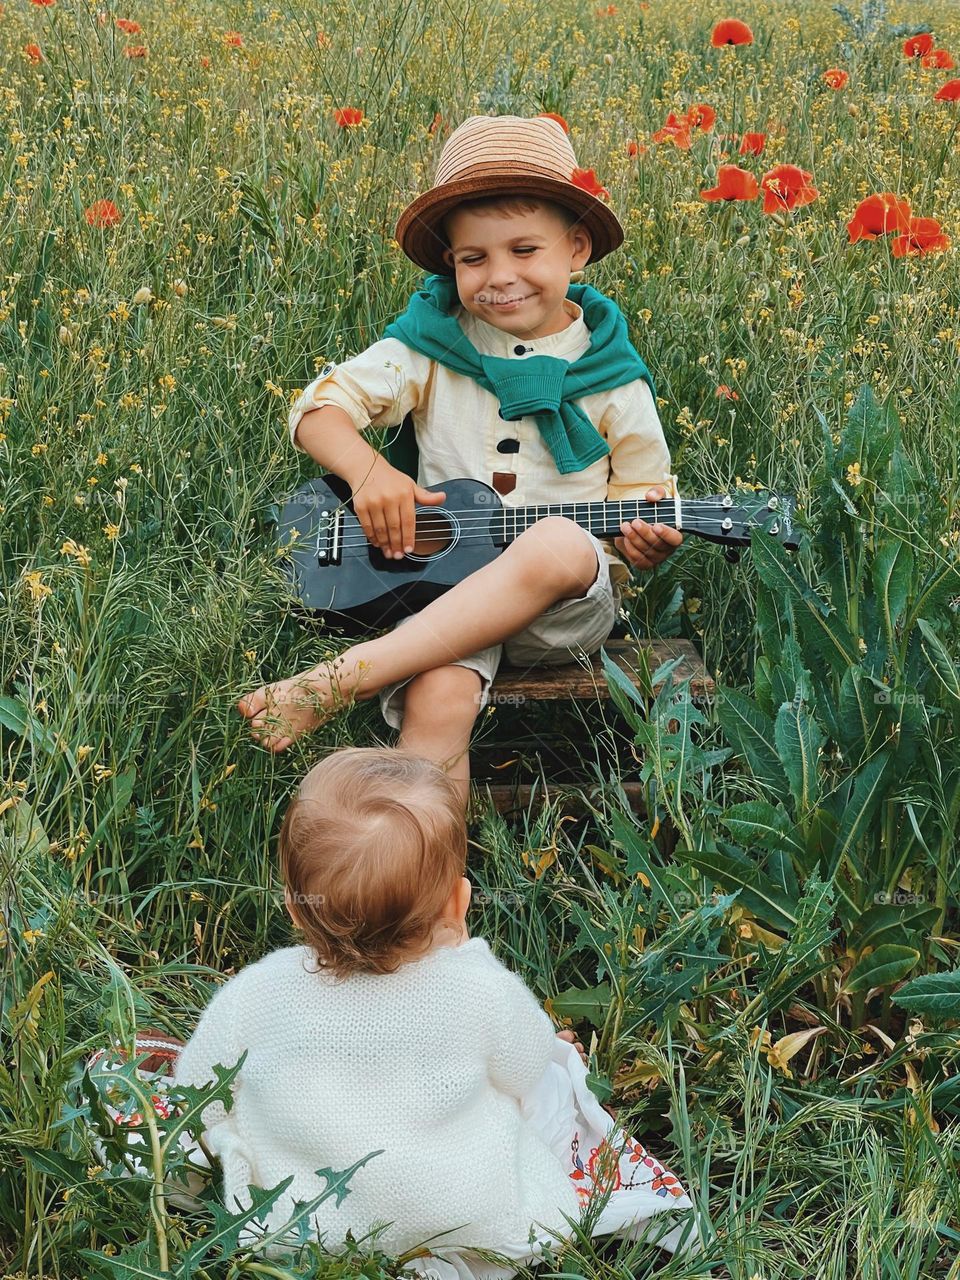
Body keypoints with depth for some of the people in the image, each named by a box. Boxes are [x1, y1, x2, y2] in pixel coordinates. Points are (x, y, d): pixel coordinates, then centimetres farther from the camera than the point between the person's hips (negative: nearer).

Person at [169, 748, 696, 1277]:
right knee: (557, 1071, 20)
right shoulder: (482, 991, -28)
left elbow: (200, 1095, -6)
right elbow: (524, 1069, -5)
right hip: (483, 1229, -2)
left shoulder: (252, 997, -24)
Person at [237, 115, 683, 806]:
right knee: (437, 701, -35)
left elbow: (644, 496, 12)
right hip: (446, 581, 0)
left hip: (571, 601, 0)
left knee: (560, 545, -37)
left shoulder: (609, 376, 4)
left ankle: (340, 678, -35)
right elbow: (320, 407, 3)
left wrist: (641, 541, -12)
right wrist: (368, 469, -18)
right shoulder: (432, 343, 4)